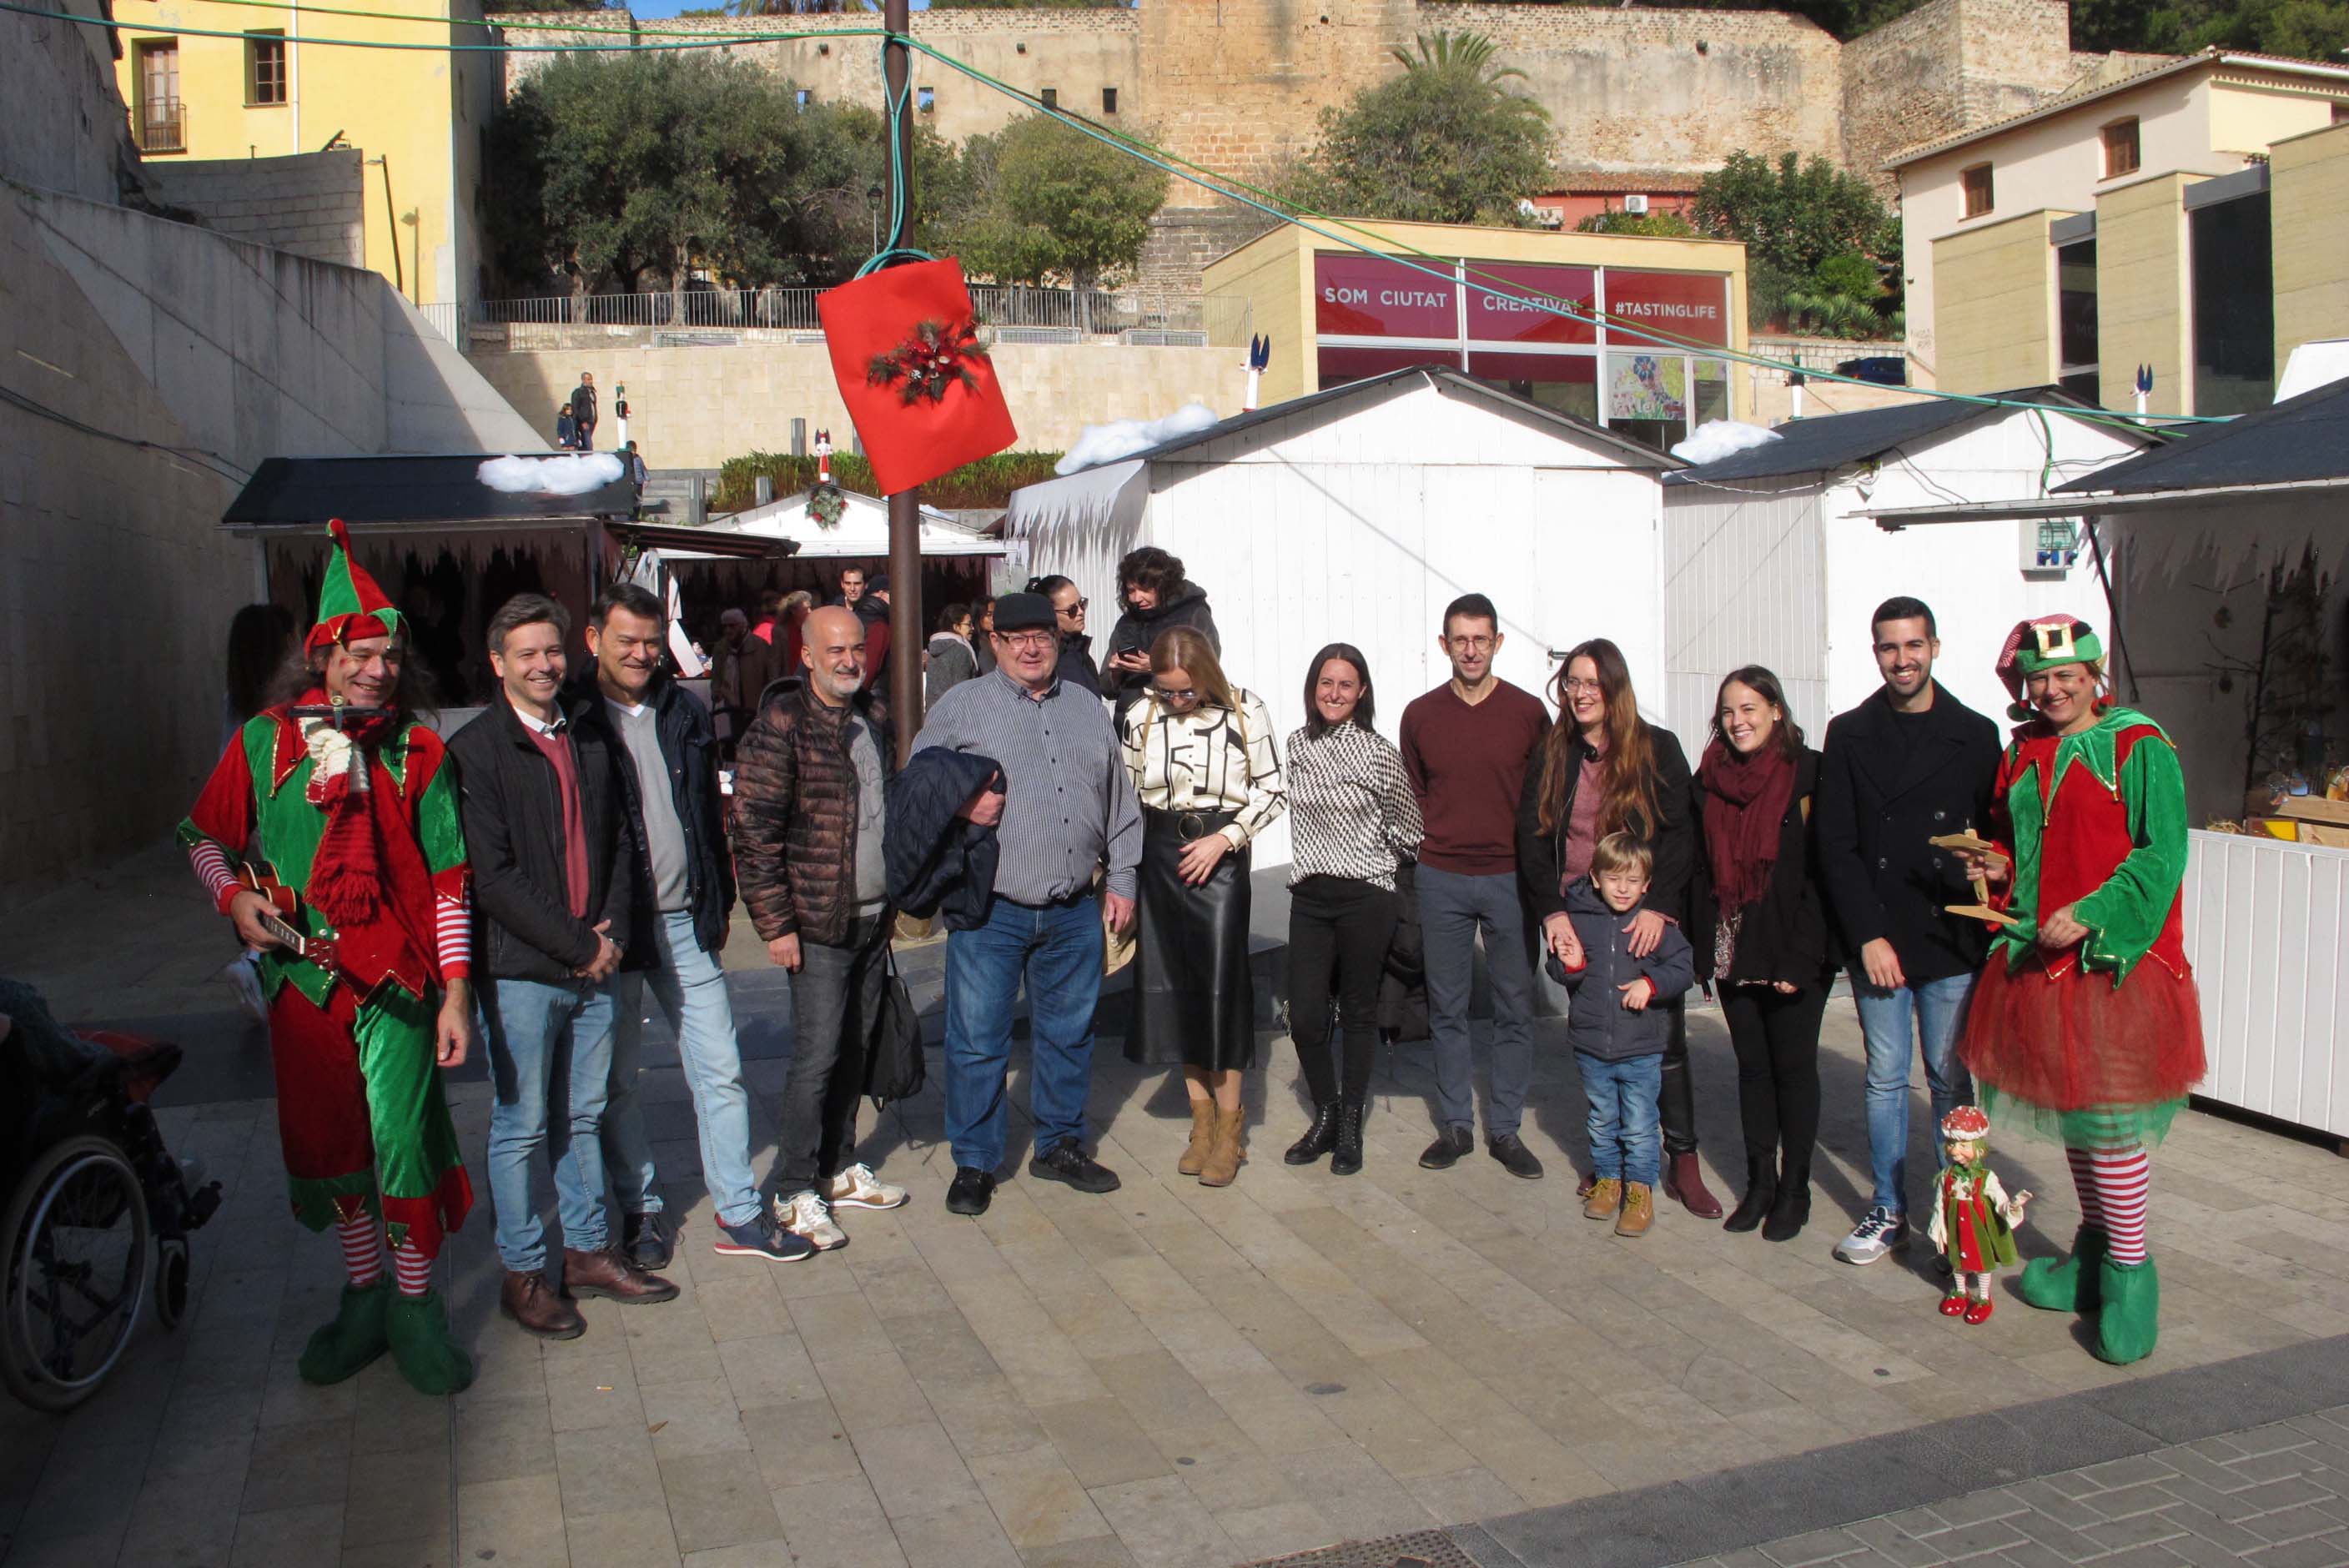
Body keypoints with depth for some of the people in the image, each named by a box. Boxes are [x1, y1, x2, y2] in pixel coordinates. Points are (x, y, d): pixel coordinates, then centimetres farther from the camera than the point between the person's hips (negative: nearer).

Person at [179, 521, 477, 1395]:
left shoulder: (418, 752, -1)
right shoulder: (263, 742, 2)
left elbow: (448, 883, -1)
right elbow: (205, 837, 15)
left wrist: (457, 992, -6)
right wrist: (232, 896, -6)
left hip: (397, 984, -2)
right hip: (304, 984, 2)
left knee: (404, 1143, -2)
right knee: (326, 1145, 12)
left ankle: (414, 1309, 15)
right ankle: (364, 1298, 30)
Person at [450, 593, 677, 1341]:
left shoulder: (589, 739, 12)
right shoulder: (475, 751, -8)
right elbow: (492, 875, -14)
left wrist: (613, 927, 0)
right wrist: (577, 943, -13)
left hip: (593, 965, 6)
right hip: (519, 970, -6)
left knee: (585, 1117, 15)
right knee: (521, 1126, 4)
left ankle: (588, 1251, 28)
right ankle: (522, 1274, 16)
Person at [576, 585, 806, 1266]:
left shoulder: (685, 713, 8)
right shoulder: (574, 721, -6)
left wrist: (718, 905, 14)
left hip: (685, 922, 4)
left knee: (719, 1069, 6)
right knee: (616, 1082, 9)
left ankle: (739, 1213, 15)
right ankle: (641, 1209, 24)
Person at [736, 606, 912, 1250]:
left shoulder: (875, 714, 10)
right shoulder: (781, 725, -13)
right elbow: (755, 830, -15)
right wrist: (775, 923, -16)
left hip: (874, 917, 7)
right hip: (819, 924, -7)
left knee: (854, 1048, 14)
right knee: (817, 1056, -3)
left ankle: (840, 1168, 28)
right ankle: (795, 1193, 9)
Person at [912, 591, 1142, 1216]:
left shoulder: (1088, 708, 13)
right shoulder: (962, 705, 1)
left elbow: (1120, 802, 17)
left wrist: (1121, 880, 12)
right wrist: (959, 803, -13)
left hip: (1075, 912, 4)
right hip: (989, 912, -3)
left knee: (1068, 1033, 13)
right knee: (978, 1041, 1)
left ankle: (1060, 1145, 30)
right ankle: (974, 1163, 15)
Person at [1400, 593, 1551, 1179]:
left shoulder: (1528, 712, 0)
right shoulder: (1420, 715, 4)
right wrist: (1428, 852, 6)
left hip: (1510, 879, -1)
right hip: (1441, 882, 1)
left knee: (1515, 1008, 4)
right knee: (1446, 1008, 7)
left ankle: (1505, 1129, 15)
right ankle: (1455, 1124, 19)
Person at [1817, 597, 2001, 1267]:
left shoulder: (1975, 735, 3)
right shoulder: (1849, 736, 4)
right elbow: (1835, 846, 1)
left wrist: (1984, 933, -5)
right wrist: (1867, 936, -6)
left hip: (1952, 943, -1)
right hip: (1877, 943, 1)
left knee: (1950, 1079, 6)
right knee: (1886, 1078, 8)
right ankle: (1888, 1211, 19)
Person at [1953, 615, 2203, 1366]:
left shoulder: (2139, 748, -7)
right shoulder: (2022, 754, 12)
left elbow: (2161, 853, -13)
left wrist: (2089, 916, -22)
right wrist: (2000, 865, 3)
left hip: (2116, 958, -6)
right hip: (2038, 957, 6)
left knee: (2110, 1115, -6)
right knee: (2068, 1107, 14)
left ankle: (2130, 1275, 6)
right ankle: (2094, 1251, 29)